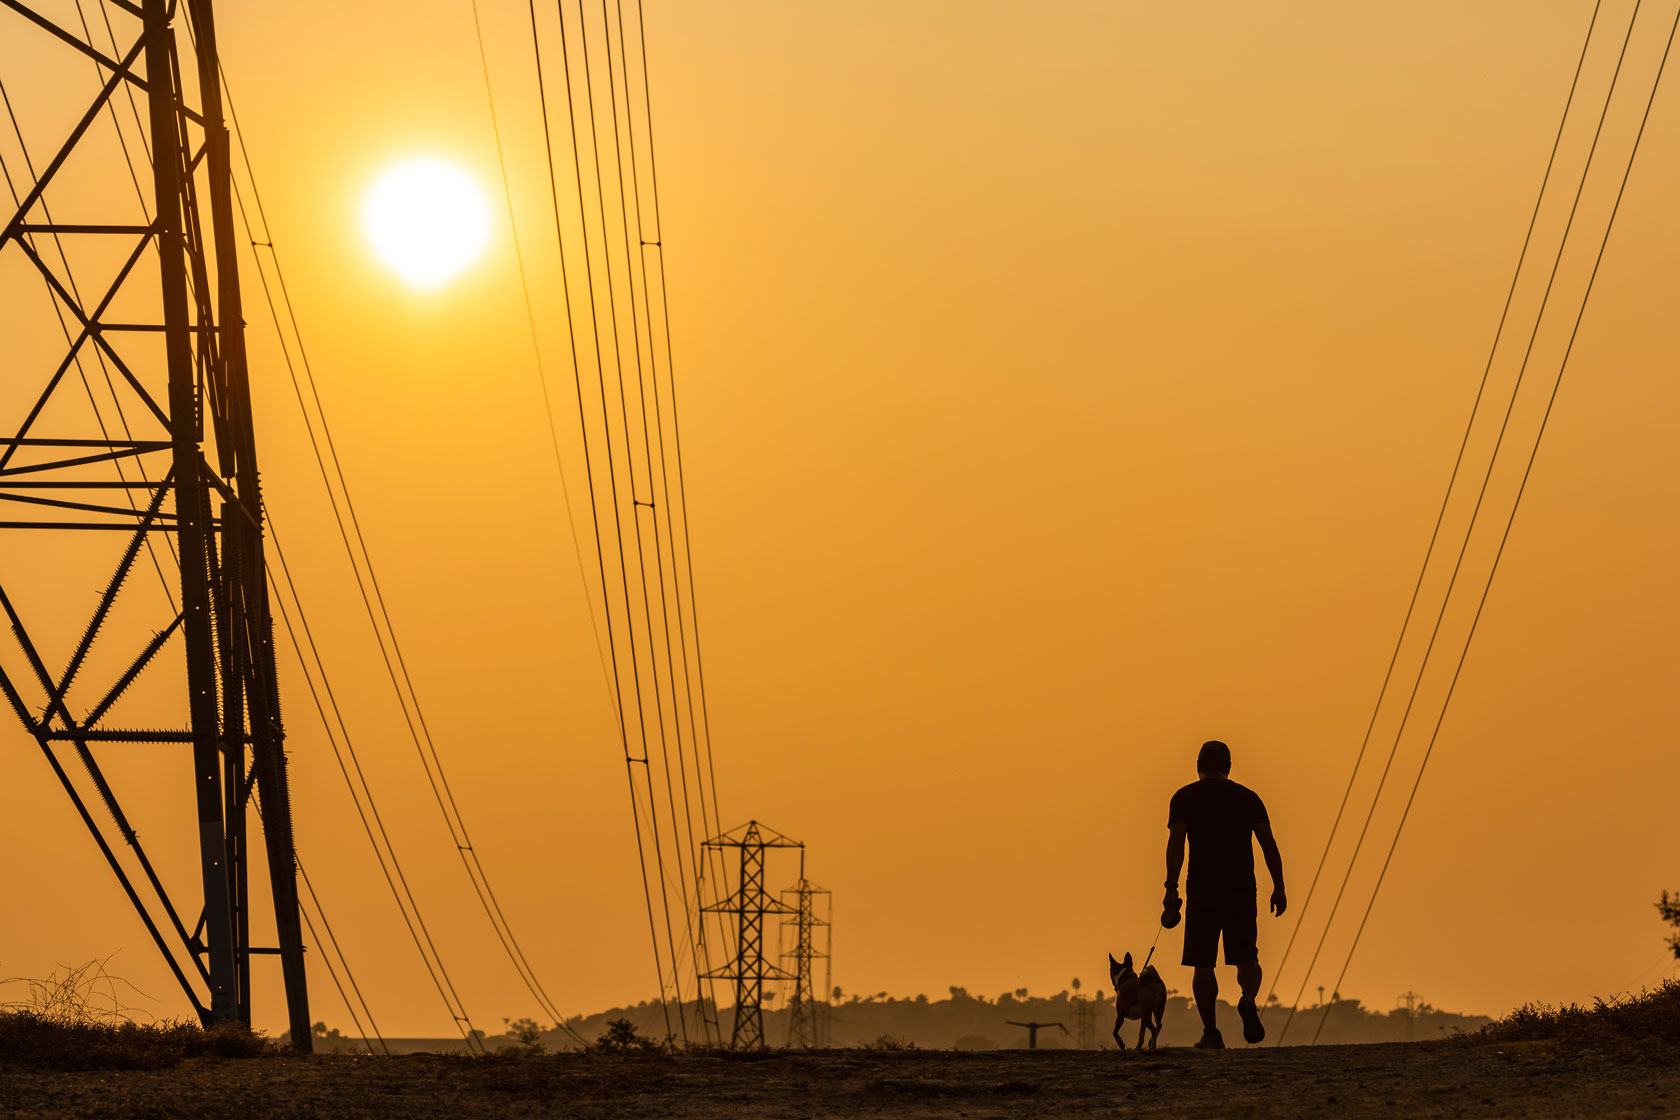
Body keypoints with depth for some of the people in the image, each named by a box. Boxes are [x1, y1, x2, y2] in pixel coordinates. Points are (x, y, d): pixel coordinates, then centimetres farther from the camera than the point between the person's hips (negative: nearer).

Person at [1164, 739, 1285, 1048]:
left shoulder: (1185, 798, 6)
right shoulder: (1248, 797, 11)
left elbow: (1176, 843, -7)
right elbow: (1268, 844, 3)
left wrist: (1171, 888, -11)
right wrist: (1279, 887, 4)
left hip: (1202, 892, -1)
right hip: (1241, 891, 1)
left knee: (1203, 964, 5)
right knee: (1247, 958, 9)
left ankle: (1211, 1032, -1)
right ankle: (1248, 999, -22)